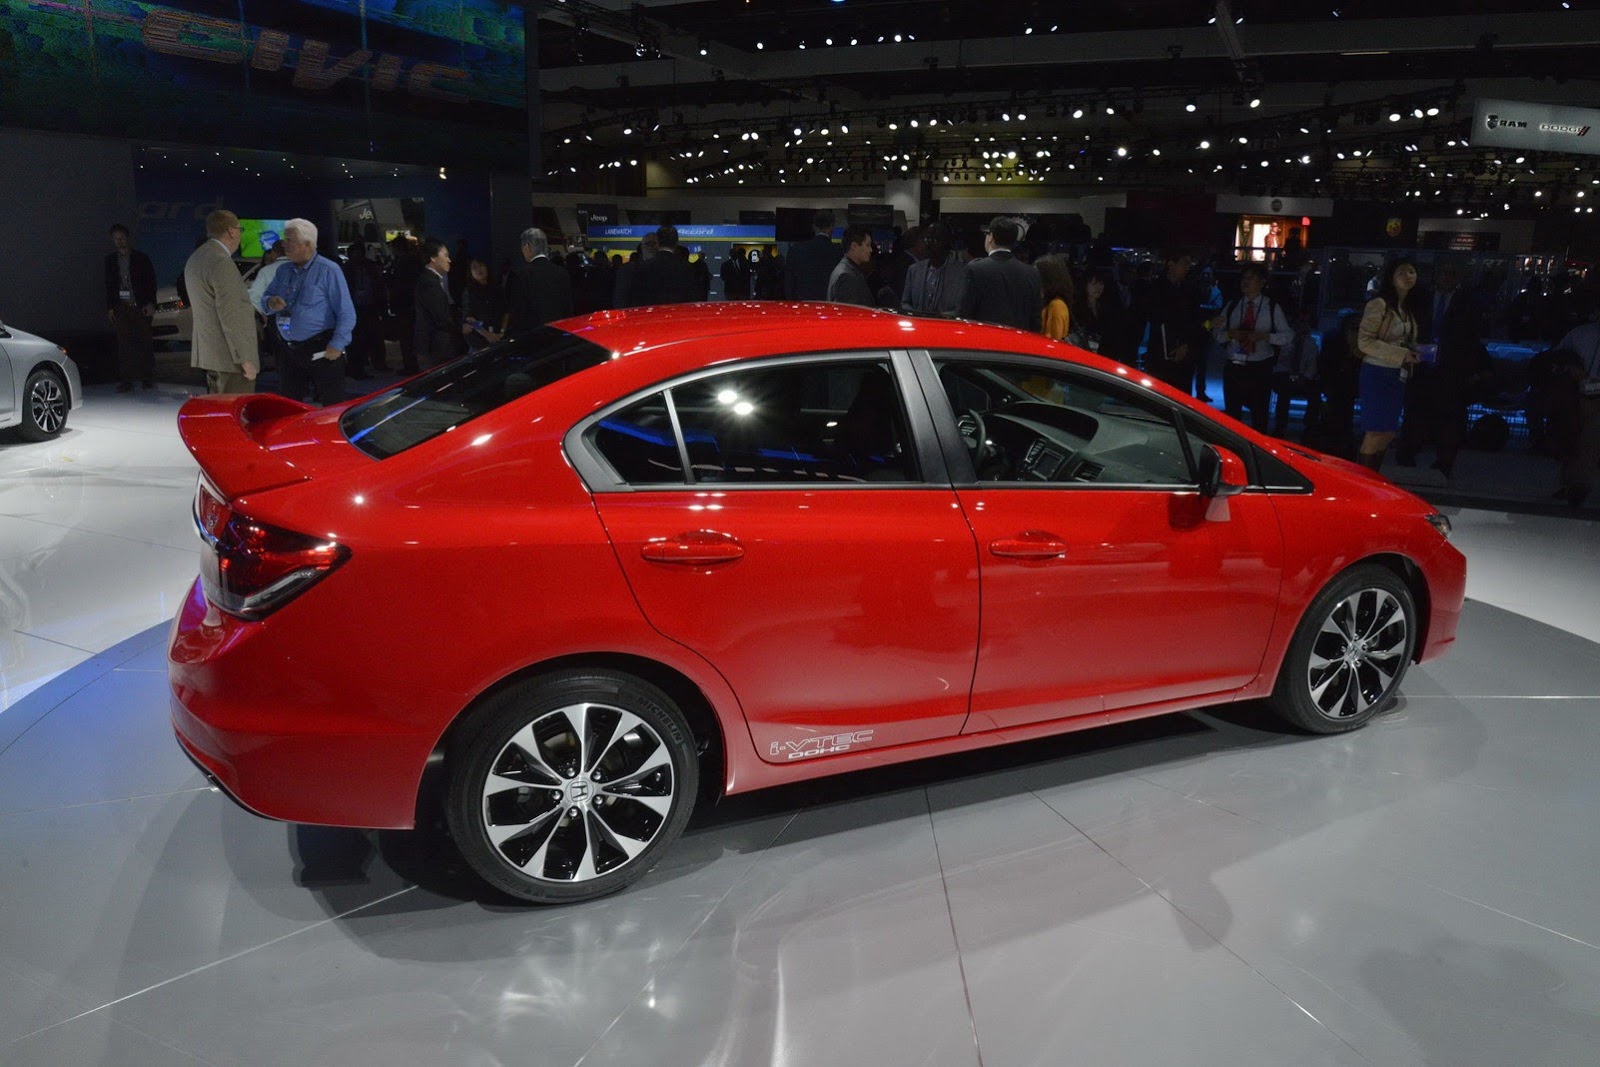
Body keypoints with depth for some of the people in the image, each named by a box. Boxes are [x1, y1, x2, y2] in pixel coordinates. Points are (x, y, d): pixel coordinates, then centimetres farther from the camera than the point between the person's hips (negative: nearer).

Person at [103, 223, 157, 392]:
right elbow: (109, 285, 14)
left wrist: (150, 303, -8)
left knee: (144, 343, 0)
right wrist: (110, 307, 7)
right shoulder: (110, 260, 12)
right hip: (121, 307, 2)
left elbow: (151, 282, 2)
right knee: (124, 345, -3)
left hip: (141, 307, -2)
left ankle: (147, 378, 10)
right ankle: (126, 381, -3)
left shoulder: (141, 258, 3)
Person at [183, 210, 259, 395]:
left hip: (209, 351, 10)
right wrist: (245, 359, -19)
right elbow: (231, 316, -20)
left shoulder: (196, 258, 14)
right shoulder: (222, 262, -17)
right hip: (228, 355, -10)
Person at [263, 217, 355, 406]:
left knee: (332, 405, -5)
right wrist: (271, 304, -4)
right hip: (288, 351, 7)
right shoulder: (284, 271, 12)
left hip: (321, 351, -7)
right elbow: (266, 298, 21)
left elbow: (346, 313, -11)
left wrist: (337, 345, -20)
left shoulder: (329, 270, -8)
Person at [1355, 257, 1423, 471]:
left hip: (1398, 377, 8)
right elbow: (1364, 341, -15)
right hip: (1378, 374, -8)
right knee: (1376, 433, -10)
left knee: (1388, 433, 7)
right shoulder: (1379, 304, -8)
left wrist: (1413, 354, 4)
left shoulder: (1407, 309, 16)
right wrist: (1400, 354, -19)